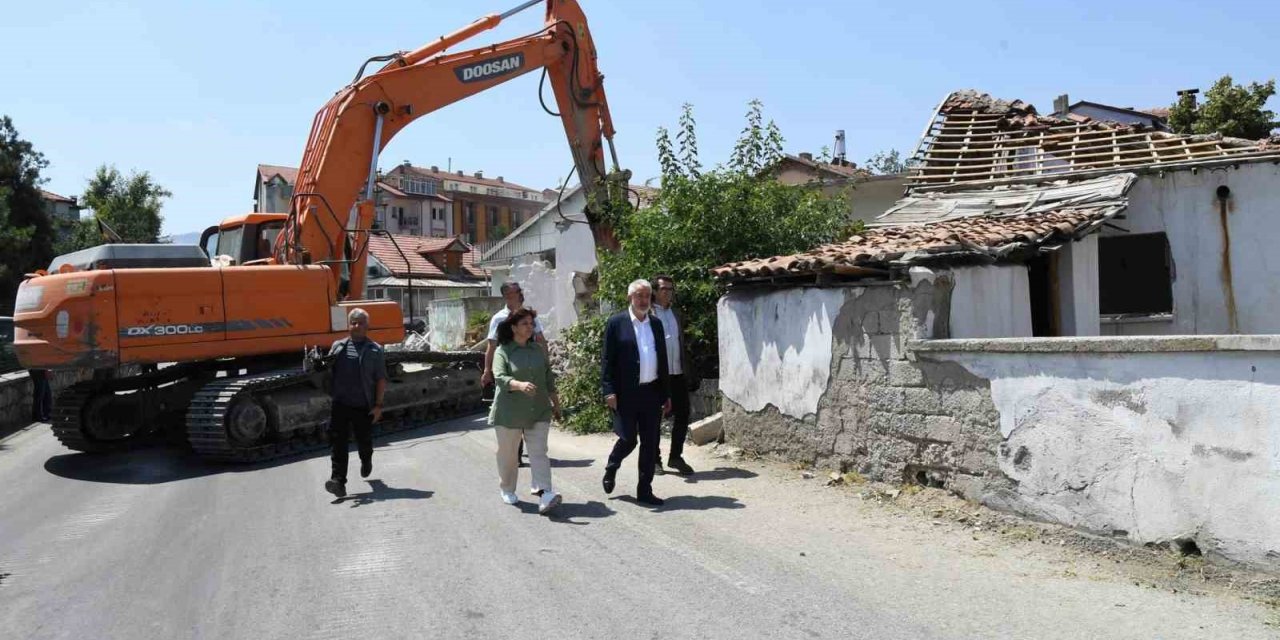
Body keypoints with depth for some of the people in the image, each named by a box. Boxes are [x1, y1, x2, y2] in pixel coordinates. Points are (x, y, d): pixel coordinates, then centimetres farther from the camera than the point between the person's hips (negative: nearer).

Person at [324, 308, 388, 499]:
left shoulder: (375, 350, 0)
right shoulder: (338, 347, 9)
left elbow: (381, 379, -1)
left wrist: (378, 405, -7)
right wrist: (329, 394, 4)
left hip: (364, 406, -2)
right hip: (340, 404, 2)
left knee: (364, 440, 12)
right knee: (338, 442, -8)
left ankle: (366, 462, 44)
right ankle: (338, 481, -9)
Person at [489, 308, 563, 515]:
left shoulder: (538, 350, 10)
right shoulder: (502, 352, -4)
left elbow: (549, 378, 17)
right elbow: (500, 378, -19)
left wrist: (555, 403, 17)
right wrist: (520, 385, -37)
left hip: (538, 412, 3)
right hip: (509, 412, -2)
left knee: (539, 453, -7)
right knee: (508, 454, 11)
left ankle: (545, 497, -14)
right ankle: (507, 490, 32)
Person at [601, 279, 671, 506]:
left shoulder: (656, 323, 12)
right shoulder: (616, 323, -2)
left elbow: (662, 360, 14)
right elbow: (607, 359, -5)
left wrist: (665, 394, 11)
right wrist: (609, 391, -12)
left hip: (652, 392, 5)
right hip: (626, 393, -5)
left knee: (650, 443, 6)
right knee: (628, 439, -2)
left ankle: (644, 490, 15)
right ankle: (611, 469, 29)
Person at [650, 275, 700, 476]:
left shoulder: (676, 315, 17)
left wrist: (691, 374, 15)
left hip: (678, 374, 6)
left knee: (682, 415, 6)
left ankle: (676, 457, 19)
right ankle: (654, 460, 15)